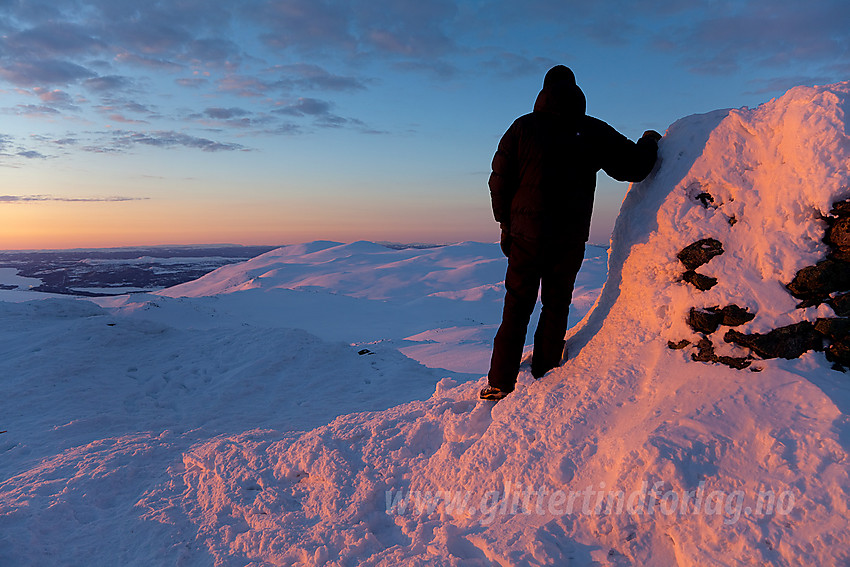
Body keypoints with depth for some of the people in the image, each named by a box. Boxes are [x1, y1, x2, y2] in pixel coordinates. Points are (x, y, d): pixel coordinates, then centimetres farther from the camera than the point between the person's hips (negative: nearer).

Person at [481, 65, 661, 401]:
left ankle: (501, 385, 9)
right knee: (556, 307, 14)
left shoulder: (522, 128, 1)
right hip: (571, 238, 1)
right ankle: (544, 380, 19)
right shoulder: (594, 131, 1)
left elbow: (500, 182, 1)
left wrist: (507, 225, 12)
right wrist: (650, 143, 27)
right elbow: (634, 168, 5)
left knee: (517, 308, 7)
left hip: (527, 234, 0)